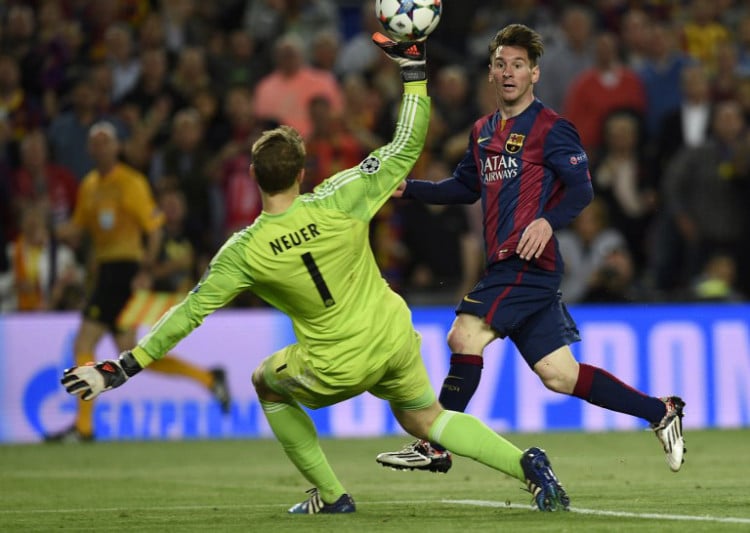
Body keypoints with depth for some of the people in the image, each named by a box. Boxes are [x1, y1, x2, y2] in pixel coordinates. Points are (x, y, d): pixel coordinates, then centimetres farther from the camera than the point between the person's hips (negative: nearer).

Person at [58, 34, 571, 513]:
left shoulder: (244, 252, -17)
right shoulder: (338, 201, -16)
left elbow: (187, 315, -13)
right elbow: (406, 147, -9)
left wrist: (120, 370, -5)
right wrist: (413, 67, -3)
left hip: (336, 368, -3)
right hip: (395, 341, 3)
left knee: (267, 383, 26)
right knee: (426, 418, 22)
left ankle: (330, 494, 25)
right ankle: (526, 463, -1)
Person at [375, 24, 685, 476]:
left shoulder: (551, 129, -5)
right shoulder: (483, 132, 19)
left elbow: (581, 189, -12)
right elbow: (465, 187, 30)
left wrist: (548, 221, -30)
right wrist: (407, 188, 19)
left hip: (530, 263, -8)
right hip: (505, 266, 8)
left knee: (464, 337, -14)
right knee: (560, 375, 6)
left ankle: (435, 448, -6)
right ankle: (661, 412, 17)